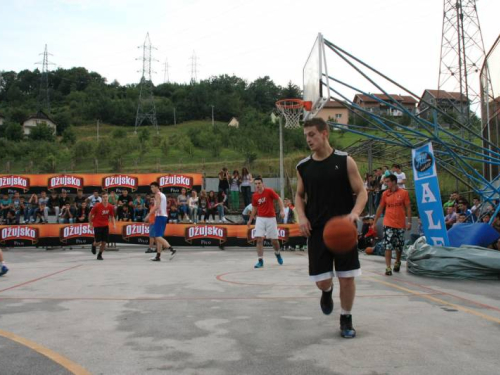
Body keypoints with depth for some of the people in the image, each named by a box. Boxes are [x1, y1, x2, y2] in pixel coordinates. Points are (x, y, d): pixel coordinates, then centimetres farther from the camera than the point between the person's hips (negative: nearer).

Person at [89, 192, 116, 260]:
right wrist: (90, 224, -4)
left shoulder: (110, 207, -5)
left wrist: (114, 224, -6)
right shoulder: (97, 206, -16)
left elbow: (112, 216, 7)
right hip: (97, 225, -3)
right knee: (98, 242, -5)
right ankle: (94, 245, 32)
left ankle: (99, 255, 21)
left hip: (105, 226, 3)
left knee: (104, 242, 1)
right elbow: (90, 214, -5)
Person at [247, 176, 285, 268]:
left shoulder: (269, 191, -8)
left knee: (274, 240, 4)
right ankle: (260, 261, -4)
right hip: (260, 219, 2)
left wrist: (282, 211, -17)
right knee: (259, 239, -10)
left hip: (271, 218, -2)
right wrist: (250, 220, 16)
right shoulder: (254, 196, 3)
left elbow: (279, 200, -4)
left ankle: (277, 254, 36)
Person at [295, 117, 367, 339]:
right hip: (317, 229, 2)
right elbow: (299, 195, 17)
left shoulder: (345, 161, -5)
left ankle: (346, 319, 24)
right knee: (322, 281, 0)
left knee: (347, 278, 1)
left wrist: (355, 212, -23)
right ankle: (327, 292, 38)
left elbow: (362, 192, -3)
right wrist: (301, 216, -3)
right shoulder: (303, 167, 5)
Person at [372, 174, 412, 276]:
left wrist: (409, 221, -7)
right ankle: (388, 267, -7)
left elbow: (408, 208, -1)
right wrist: (375, 222, 8)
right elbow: (380, 208, 9)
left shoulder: (404, 193, -3)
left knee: (399, 246, 13)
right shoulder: (385, 194, 3)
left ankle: (397, 262, 37)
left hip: (400, 224, 0)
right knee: (388, 246, -8)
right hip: (388, 224, 0)